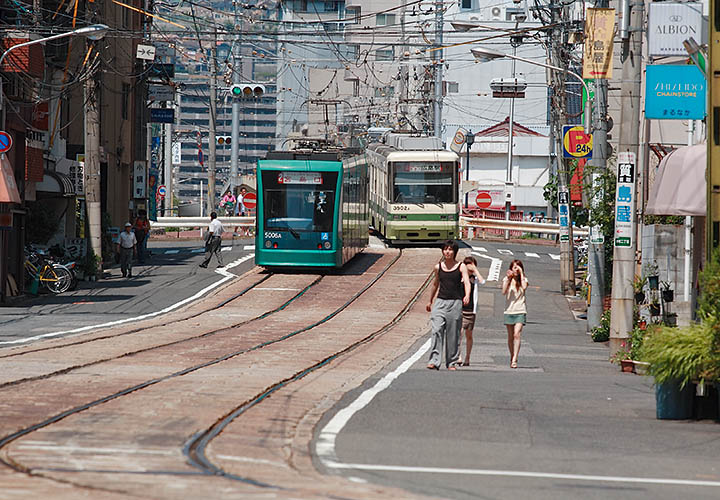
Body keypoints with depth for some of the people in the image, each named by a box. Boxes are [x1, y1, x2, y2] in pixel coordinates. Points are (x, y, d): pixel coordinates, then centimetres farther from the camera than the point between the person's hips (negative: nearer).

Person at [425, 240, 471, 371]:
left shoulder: (461, 267, 2)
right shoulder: (438, 267, 10)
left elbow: (467, 282, -9)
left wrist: (467, 296, -29)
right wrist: (430, 301, 33)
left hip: (455, 303, -2)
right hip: (440, 301, 2)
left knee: (453, 334, 1)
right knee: (436, 331, -12)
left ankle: (452, 362, 11)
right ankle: (434, 361, -15)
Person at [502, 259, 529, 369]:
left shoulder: (523, 279, 6)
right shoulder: (506, 279, 8)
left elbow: (524, 287, -16)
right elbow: (504, 292, -7)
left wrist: (521, 273, -11)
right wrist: (508, 278, -13)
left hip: (520, 311, -2)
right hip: (509, 310, 2)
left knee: (517, 334, -17)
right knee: (510, 337, 7)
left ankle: (514, 360, -22)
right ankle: (512, 358, 22)